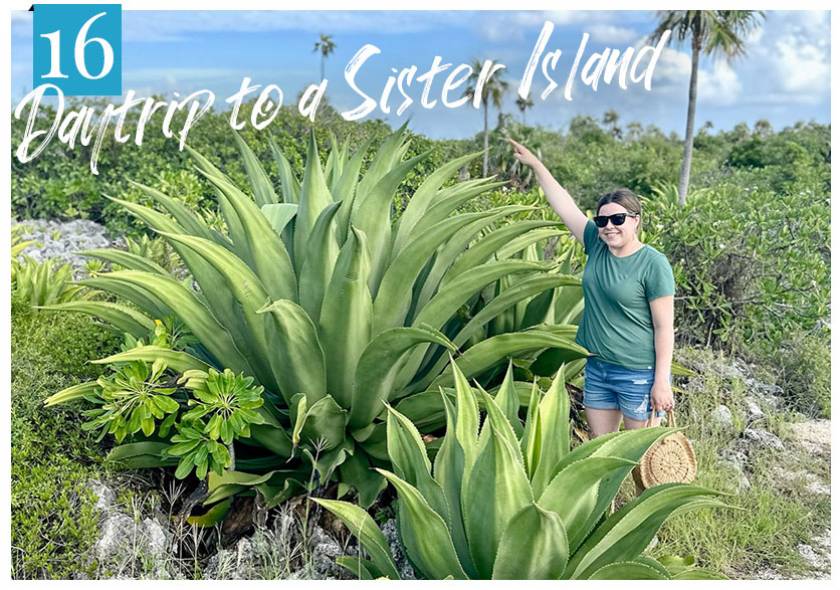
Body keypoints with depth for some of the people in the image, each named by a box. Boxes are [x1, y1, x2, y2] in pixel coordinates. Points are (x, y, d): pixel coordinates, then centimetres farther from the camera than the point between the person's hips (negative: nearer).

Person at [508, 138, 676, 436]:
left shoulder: (653, 264, -14)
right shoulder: (596, 246, 1)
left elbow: (664, 327, -13)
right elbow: (564, 204, 5)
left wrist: (662, 381, -14)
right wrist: (535, 164, 6)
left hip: (639, 374, -6)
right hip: (597, 368, 6)